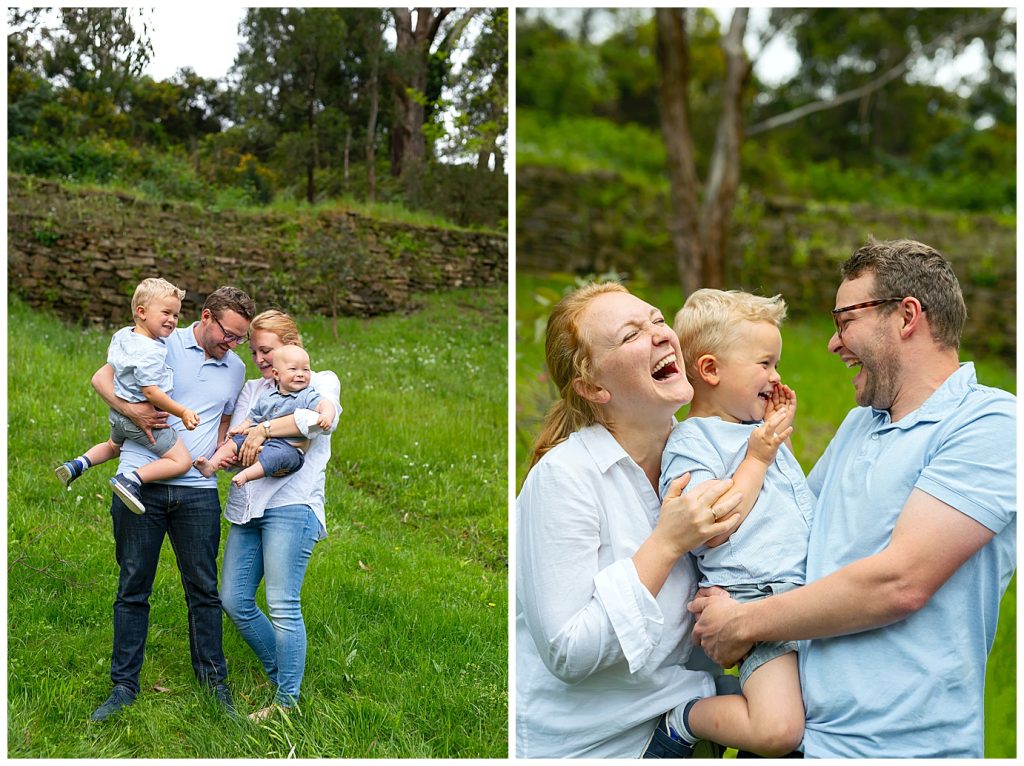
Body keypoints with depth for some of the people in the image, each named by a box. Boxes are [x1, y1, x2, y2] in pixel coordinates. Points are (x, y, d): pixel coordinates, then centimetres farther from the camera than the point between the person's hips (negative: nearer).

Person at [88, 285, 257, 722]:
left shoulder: (235, 370, 15)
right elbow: (101, 378, 1)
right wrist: (129, 409, -17)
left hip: (197, 491, 3)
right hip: (139, 484, -3)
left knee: (203, 589, 5)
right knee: (133, 587, 5)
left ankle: (214, 683, 17)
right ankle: (124, 686, 14)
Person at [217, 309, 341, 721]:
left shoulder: (321, 381, 5)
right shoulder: (252, 390, 22)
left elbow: (323, 416, -18)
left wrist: (264, 430, -18)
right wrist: (227, 452, -14)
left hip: (290, 505, -6)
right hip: (247, 506, 7)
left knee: (282, 606, -11)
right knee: (234, 601, 3)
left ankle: (287, 703, -1)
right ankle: (280, 672, 23)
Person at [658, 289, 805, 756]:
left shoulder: (762, 432, 19)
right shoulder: (689, 445, -6)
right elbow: (711, 533, -16)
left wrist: (782, 431, 19)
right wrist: (757, 459, -10)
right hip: (758, 594, -8)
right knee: (778, 730, -23)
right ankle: (687, 717, 4)